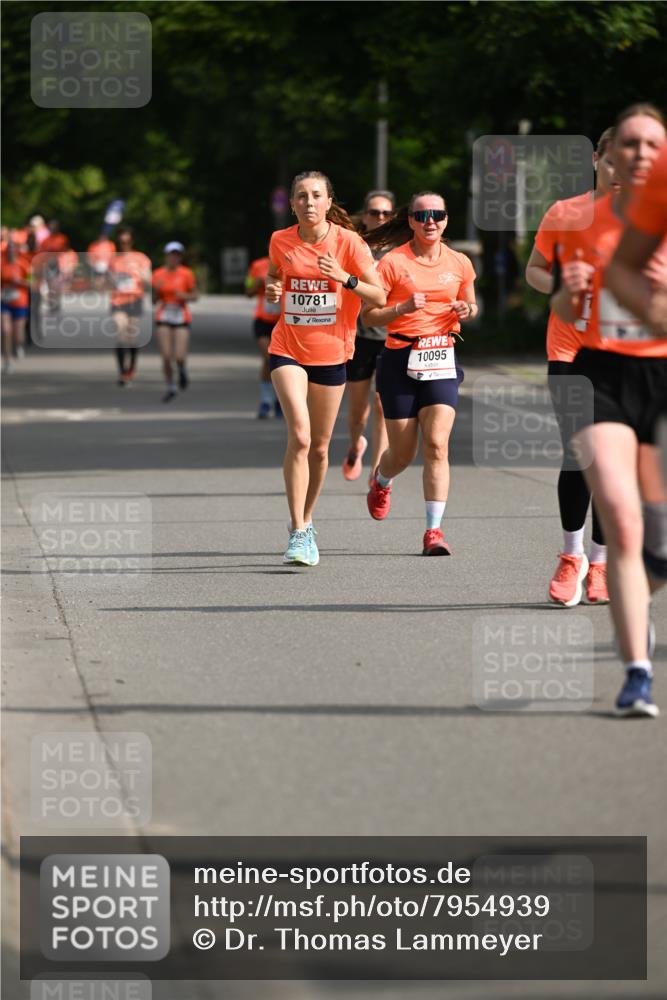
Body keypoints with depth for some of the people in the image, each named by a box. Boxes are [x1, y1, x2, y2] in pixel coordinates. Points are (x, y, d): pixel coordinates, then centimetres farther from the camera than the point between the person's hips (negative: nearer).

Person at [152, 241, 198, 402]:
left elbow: (195, 296, 4)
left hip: (182, 318, -1)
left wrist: (184, 296, -16)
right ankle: (171, 387, 14)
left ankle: (182, 369, 26)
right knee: (166, 357, -4)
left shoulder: (186, 274, -2)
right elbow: (154, 300, 6)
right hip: (163, 318, 1)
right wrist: (157, 289, -14)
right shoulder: (158, 274, 2)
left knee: (180, 357, -10)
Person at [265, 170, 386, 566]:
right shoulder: (281, 241, -1)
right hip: (288, 350, -1)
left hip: (331, 354, 1)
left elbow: (379, 297, -9)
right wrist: (271, 290, -2)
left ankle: (306, 519, 33)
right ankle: (299, 532, -18)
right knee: (299, 435, -19)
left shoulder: (347, 241, -7)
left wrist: (344, 278, -25)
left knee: (319, 446, 10)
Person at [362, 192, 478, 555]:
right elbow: (368, 316, -4)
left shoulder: (459, 263, 6)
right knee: (403, 453, 5)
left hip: (441, 360, 2)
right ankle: (381, 482, 43)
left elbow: (471, 306, 22)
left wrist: (466, 311, -1)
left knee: (436, 444, -15)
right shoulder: (394, 262, -5)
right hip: (400, 360, -2)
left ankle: (434, 530, -13)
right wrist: (403, 308, -20)